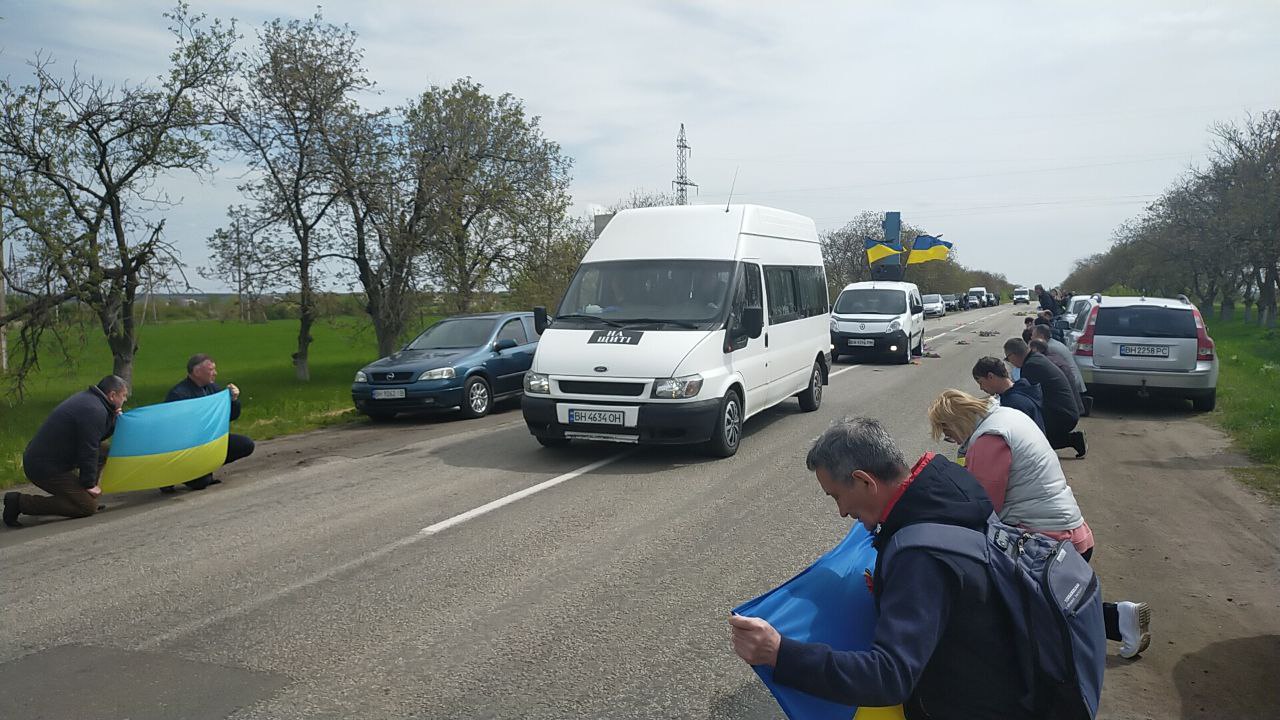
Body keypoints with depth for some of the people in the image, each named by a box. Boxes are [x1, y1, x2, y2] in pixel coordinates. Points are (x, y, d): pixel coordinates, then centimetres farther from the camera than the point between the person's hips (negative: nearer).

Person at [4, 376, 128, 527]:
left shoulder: (86, 398, 12)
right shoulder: (94, 411, -19)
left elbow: (97, 437, 22)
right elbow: (87, 450, -19)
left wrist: (113, 420, 6)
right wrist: (89, 484, -10)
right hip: (46, 469, -10)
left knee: (102, 451, 14)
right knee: (88, 507, -12)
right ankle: (20, 502, -10)